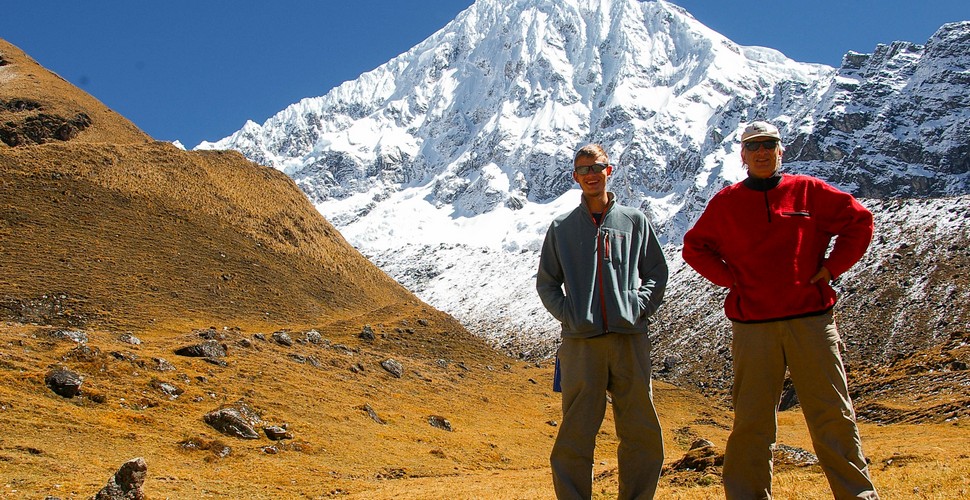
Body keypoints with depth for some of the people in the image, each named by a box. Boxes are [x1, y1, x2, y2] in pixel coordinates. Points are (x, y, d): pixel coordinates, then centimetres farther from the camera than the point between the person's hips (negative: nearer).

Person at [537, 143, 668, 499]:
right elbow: (546, 282, 14)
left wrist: (638, 306, -2)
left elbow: (657, 274, 14)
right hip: (581, 341, -1)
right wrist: (568, 314, -1)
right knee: (576, 434, 0)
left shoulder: (634, 221, 12)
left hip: (630, 339, 1)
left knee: (642, 432, 5)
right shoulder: (561, 228, 12)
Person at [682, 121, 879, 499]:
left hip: (811, 320, 0)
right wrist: (730, 279, 3)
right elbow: (694, 247, 16)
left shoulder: (808, 191, 6)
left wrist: (830, 268, 3)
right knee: (752, 420, 4)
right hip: (752, 326, 0)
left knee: (833, 415, 4)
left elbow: (859, 221, 12)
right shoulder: (725, 202, 7)